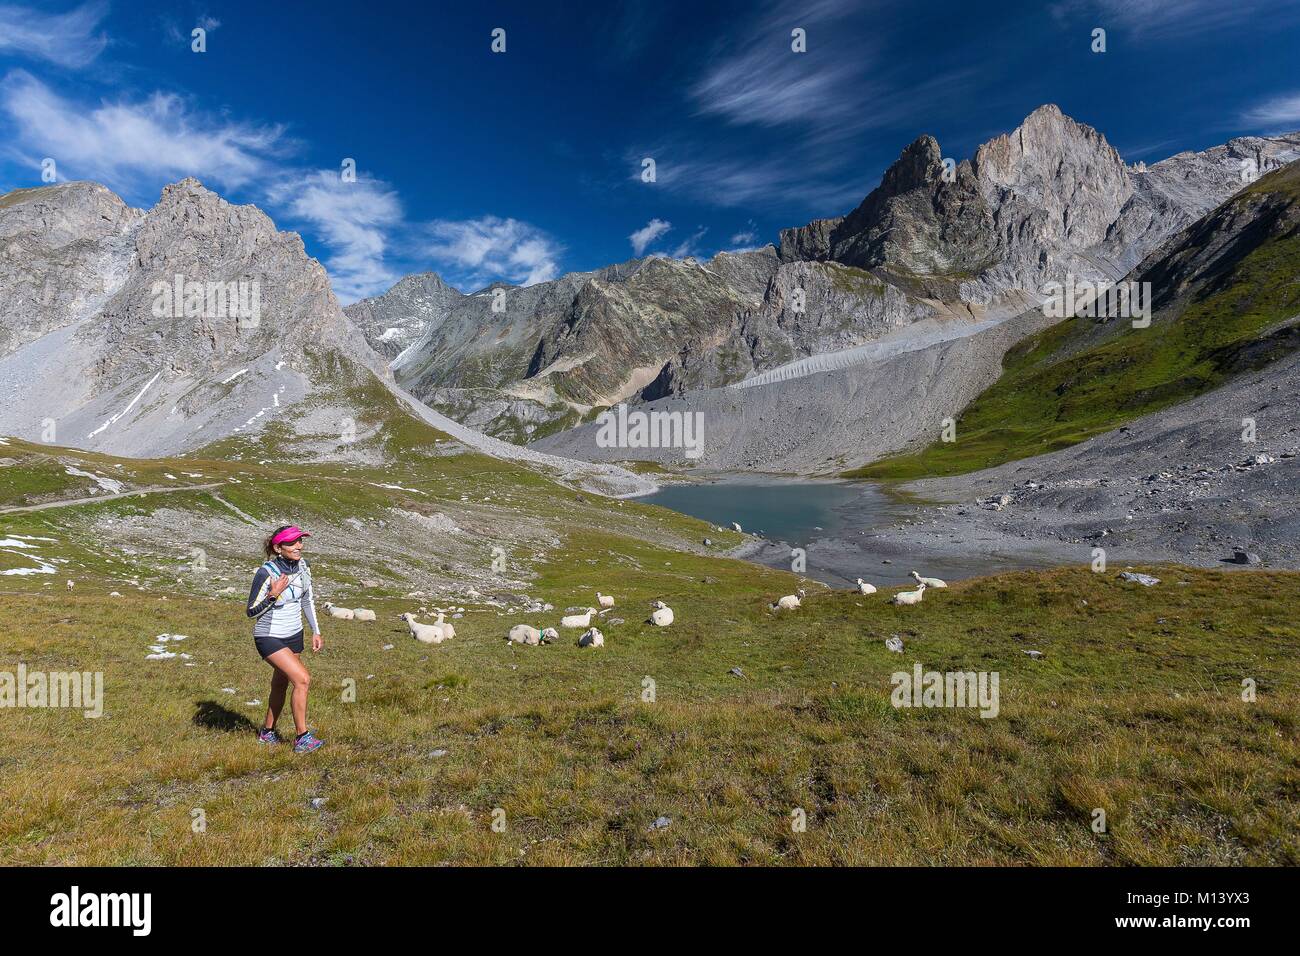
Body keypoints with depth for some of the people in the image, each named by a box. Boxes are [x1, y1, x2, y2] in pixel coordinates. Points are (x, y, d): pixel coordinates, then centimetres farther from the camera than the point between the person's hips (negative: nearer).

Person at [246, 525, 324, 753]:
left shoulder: (302, 565, -4)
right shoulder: (266, 573, -23)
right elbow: (251, 612, -15)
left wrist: (316, 631, 9)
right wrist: (274, 594, -29)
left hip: (294, 635, 7)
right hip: (269, 638, -7)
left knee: (280, 685, 19)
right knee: (303, 679, -18)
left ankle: (267, 732, 40)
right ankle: (302, 738, -6)